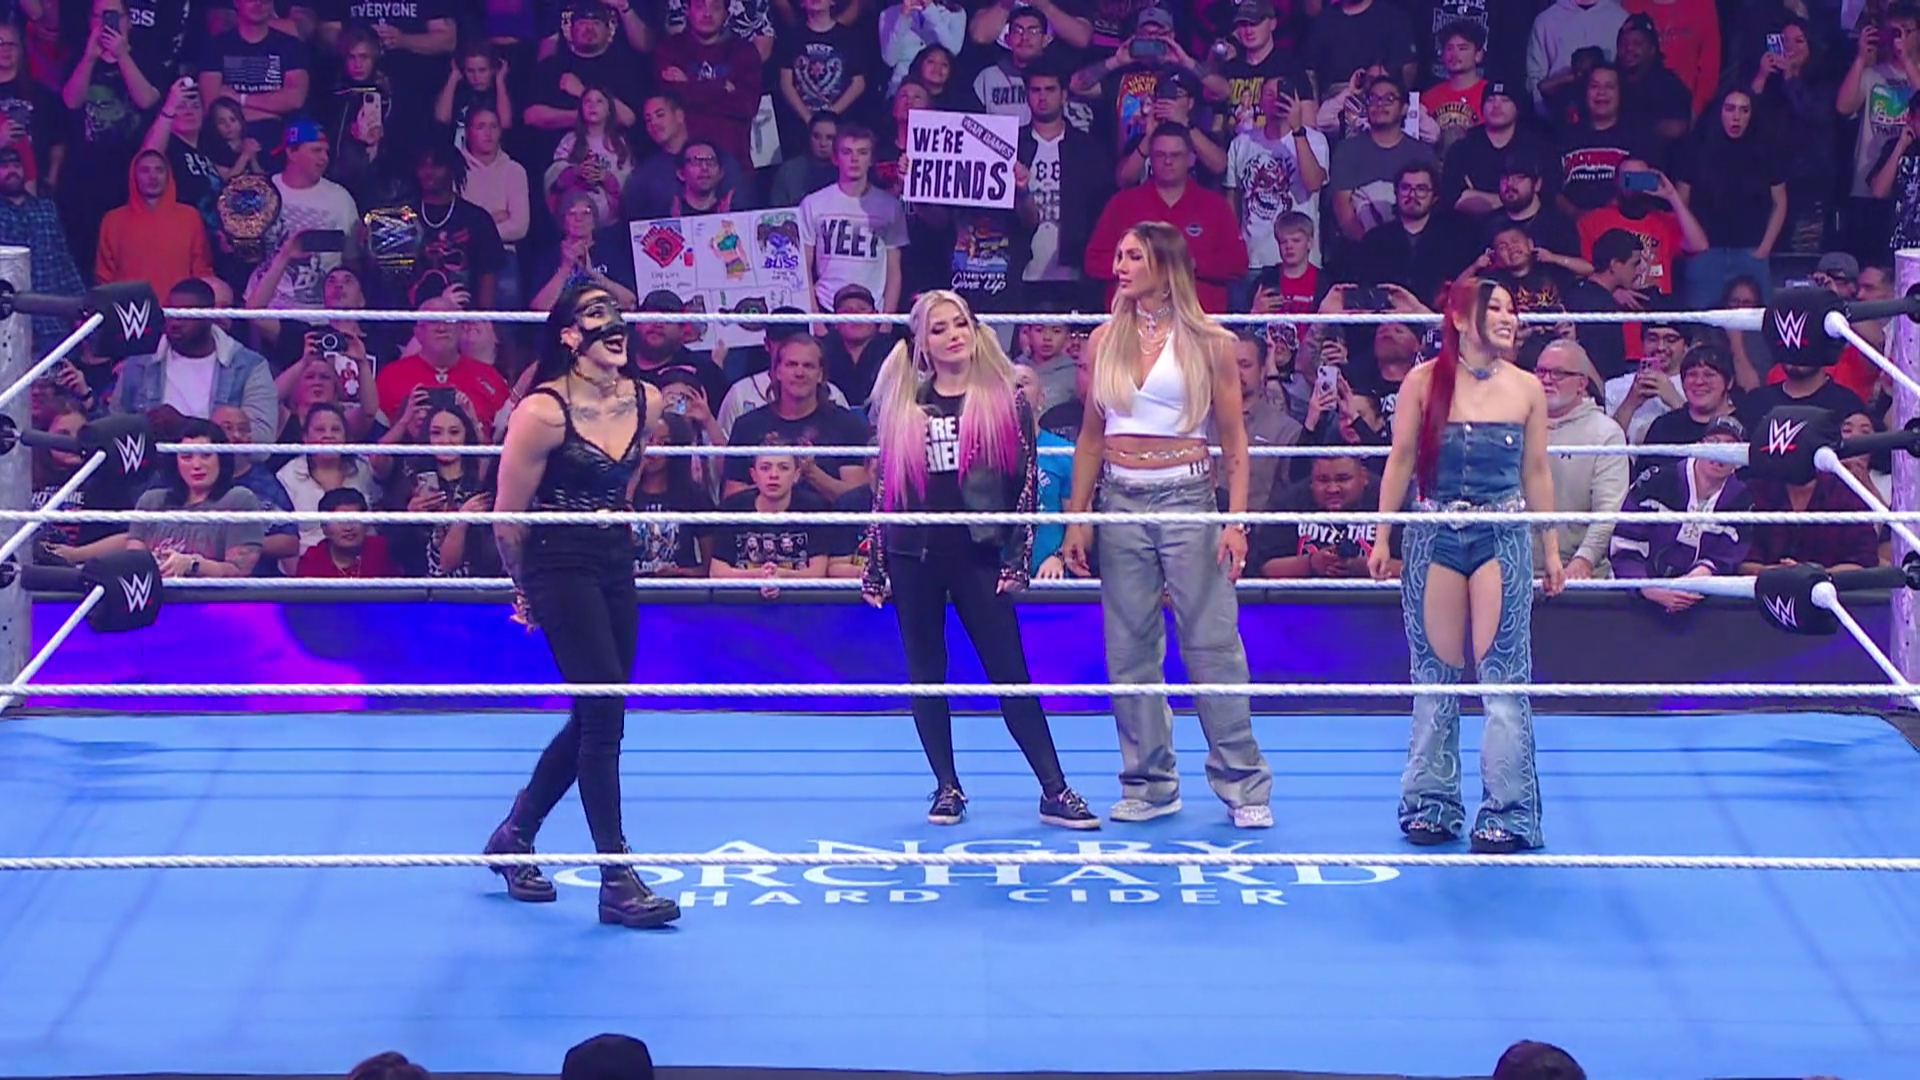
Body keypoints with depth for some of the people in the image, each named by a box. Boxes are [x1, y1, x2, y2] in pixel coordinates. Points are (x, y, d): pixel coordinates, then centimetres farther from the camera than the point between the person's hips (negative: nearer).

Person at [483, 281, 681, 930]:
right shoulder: (543, 411, -18)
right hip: (560, 567, -7)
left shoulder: (646, 402, 1)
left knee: (594, 718, 13)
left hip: (616, 565, 7)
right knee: (604, 712, -11)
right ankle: (617, 882, -7)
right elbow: (508, 519, -9)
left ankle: (514, 837, 32)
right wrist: (526, 590, 3)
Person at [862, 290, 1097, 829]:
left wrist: (1017, 558, -6)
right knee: (926, 675, 5)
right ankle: (948, 788, 14)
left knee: (1011, 673, -4)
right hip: (913, 556, 2)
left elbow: (1027, 480, 1)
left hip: (979, 554, -2)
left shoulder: (1006, 400, 3)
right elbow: (884, 486, 10)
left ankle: (1055, 791, -3)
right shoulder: (901, 406, 8)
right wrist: (875, 567, 8)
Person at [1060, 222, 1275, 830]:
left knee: (1211, 643, -4)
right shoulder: (1105, 341, 9)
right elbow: (1091, 437, 13)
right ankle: (1149, 783, 13)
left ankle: (1244, 784, 3)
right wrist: (1077, 519, 7)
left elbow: (1234, 441, -1)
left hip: (1186, 499, -4)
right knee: (1130, 649, 5)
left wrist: (1236, 521, -10)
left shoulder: (1207, 343, -1)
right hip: (1120, 504, 4)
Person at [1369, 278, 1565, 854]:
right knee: (1435, 673, 5)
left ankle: (1508, 811, 0)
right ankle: (1431, 803, 15)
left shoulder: (1527, 388, 5)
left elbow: (1536, 472, 10)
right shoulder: (1423, 381, 1)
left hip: (1504, 537, 0)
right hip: (1433, 536, 0)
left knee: (1503, 674, -4)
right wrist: (1383, 537, 1)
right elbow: (1401, 460, 4)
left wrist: (1551, 549, 10)